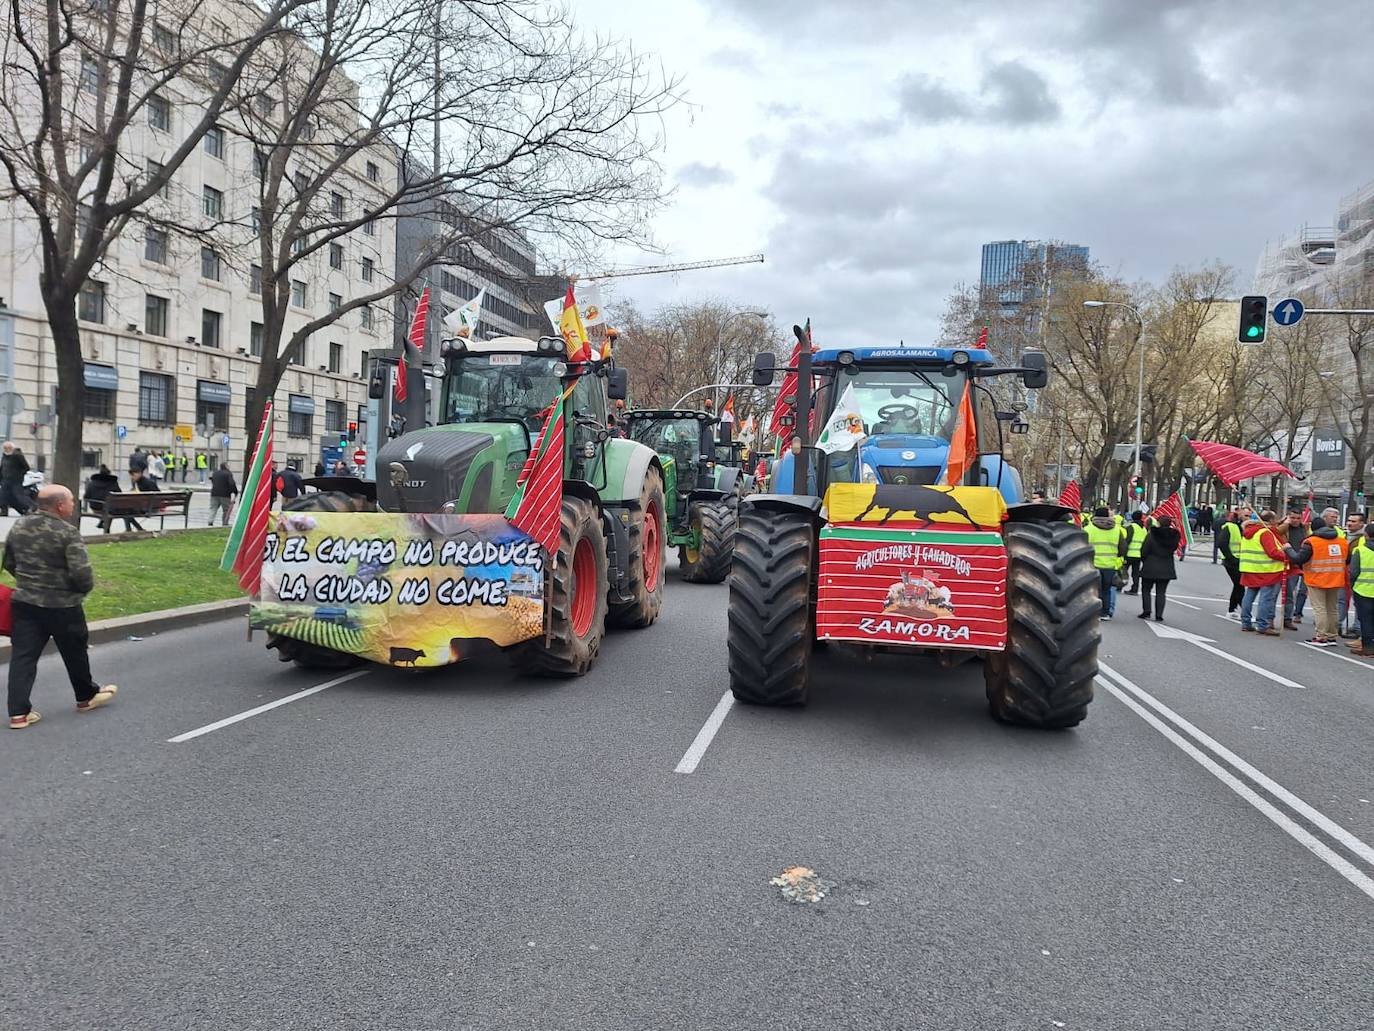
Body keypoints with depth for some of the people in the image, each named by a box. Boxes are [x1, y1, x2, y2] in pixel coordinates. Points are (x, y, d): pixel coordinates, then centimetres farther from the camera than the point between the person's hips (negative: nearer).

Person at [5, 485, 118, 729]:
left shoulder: (18, 527, 4)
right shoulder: (67, 532, -19)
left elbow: (9, 563, 15)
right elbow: (81, 572, -23)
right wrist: (84, 589, -3)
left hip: (24, 602, 5)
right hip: (62, 606, -5)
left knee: (22, 656, 6)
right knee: (74, 653, 14)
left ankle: (18, 712, 2)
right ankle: (86, 696, 32)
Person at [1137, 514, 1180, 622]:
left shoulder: (1151, 535, -13)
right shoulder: (1173, 536, -2)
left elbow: (1144, 551, -9)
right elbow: (1174, 548, 10)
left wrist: (1144, 561, 6)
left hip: (1150, 568, -3)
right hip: (1166, 568, 3)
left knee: (1146, 590, 12)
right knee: (1161, 592, 8)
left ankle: (1146, 611, 4)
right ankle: (1159, 615, 4)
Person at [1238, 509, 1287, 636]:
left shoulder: (1247, 532, 13)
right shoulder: (1265, 533, -15)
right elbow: (1273, 552, -20)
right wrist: (1287, 556, -9)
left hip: (1249, 569, 9)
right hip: (1266, 571, -9)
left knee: (1249, 596, 12)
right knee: (1266, 598, -5)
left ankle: (1246, 623, 17)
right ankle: (1263, 625, -6)